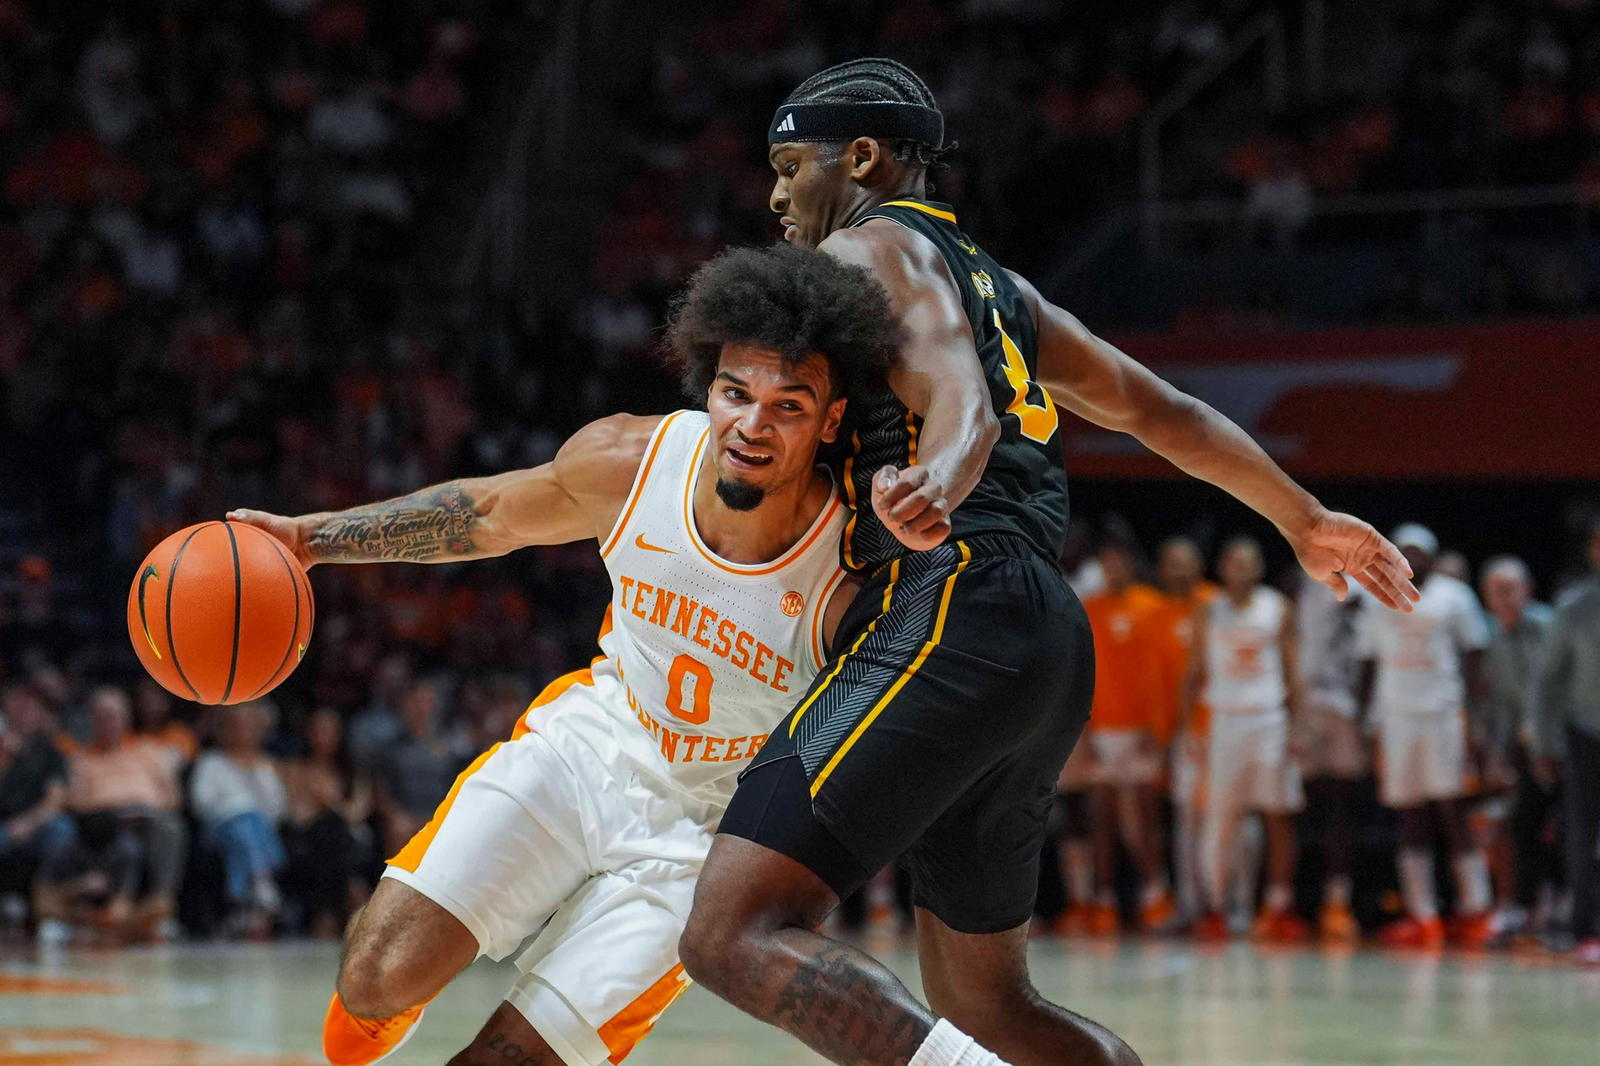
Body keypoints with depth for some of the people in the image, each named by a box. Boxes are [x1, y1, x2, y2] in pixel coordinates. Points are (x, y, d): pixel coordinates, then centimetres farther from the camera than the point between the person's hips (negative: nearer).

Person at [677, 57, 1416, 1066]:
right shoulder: (993, 282, 29)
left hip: (951, 616, -9)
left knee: (736, 935, -20)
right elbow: (1155, 406, 33)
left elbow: (963, 403, -15)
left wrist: (937, 480, -38)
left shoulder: (866, 248, 3)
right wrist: (1305, 520, 43)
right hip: (1052, 640, 9)